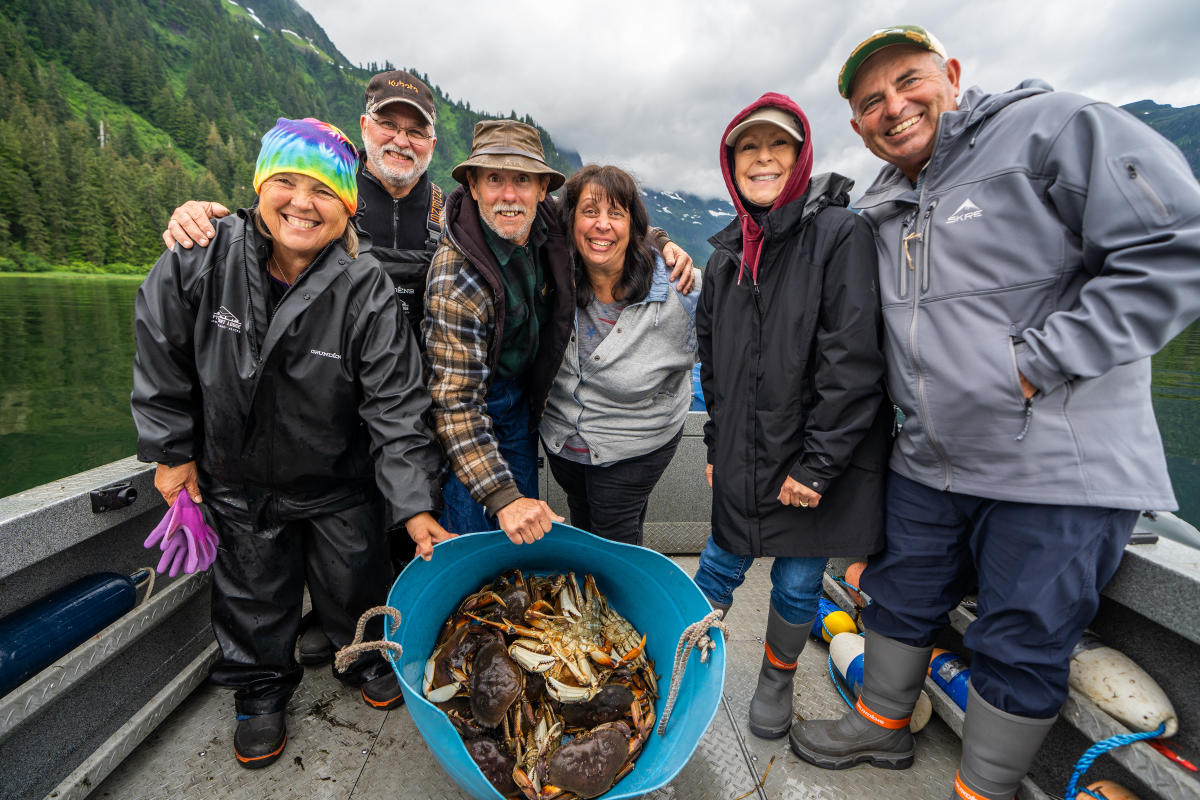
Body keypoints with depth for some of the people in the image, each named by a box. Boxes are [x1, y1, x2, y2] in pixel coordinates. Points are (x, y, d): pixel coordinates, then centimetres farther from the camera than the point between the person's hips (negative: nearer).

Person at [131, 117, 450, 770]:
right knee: (252, 592, 20)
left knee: (356, 585, 17)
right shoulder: (201, 258, -16)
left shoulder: (366, 292, -22)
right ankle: (259, 689, 48)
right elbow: (161, 357, -3)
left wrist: (415, 506, -24)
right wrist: (172, 451, 1)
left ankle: (369, 659, 49)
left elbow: (396, 407, -21)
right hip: (239, 478, 2)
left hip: (340, 482, -1)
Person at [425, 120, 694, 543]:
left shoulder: (549, 220, -13)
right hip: (474, 406, -5)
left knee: (526, 533, 16)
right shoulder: (456, 279, -31)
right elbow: (456, 401, -31)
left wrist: (660, 242, -9)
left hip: (524, 394, 6)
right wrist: (504, 497, -38)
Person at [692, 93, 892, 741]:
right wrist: (716, 447, 12)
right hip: (743, 462, 4)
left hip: (816, 467, -4)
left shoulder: (840, 234, -9)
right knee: (719, 566, 13)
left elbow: (853, 361, -16)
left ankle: (777, 678, 38)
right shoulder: (725, 257, 9)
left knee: (797, 585, 11)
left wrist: (817, 464, -17)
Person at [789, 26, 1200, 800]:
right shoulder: (881, 207, 10)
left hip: (1057, 470, -6)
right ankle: (883, 723, 44)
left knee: (1021, 647, 9)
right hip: (929, 462, 7)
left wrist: (1035, 362, -19)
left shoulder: (1055, 127, -10)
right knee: (902, 599, 20)